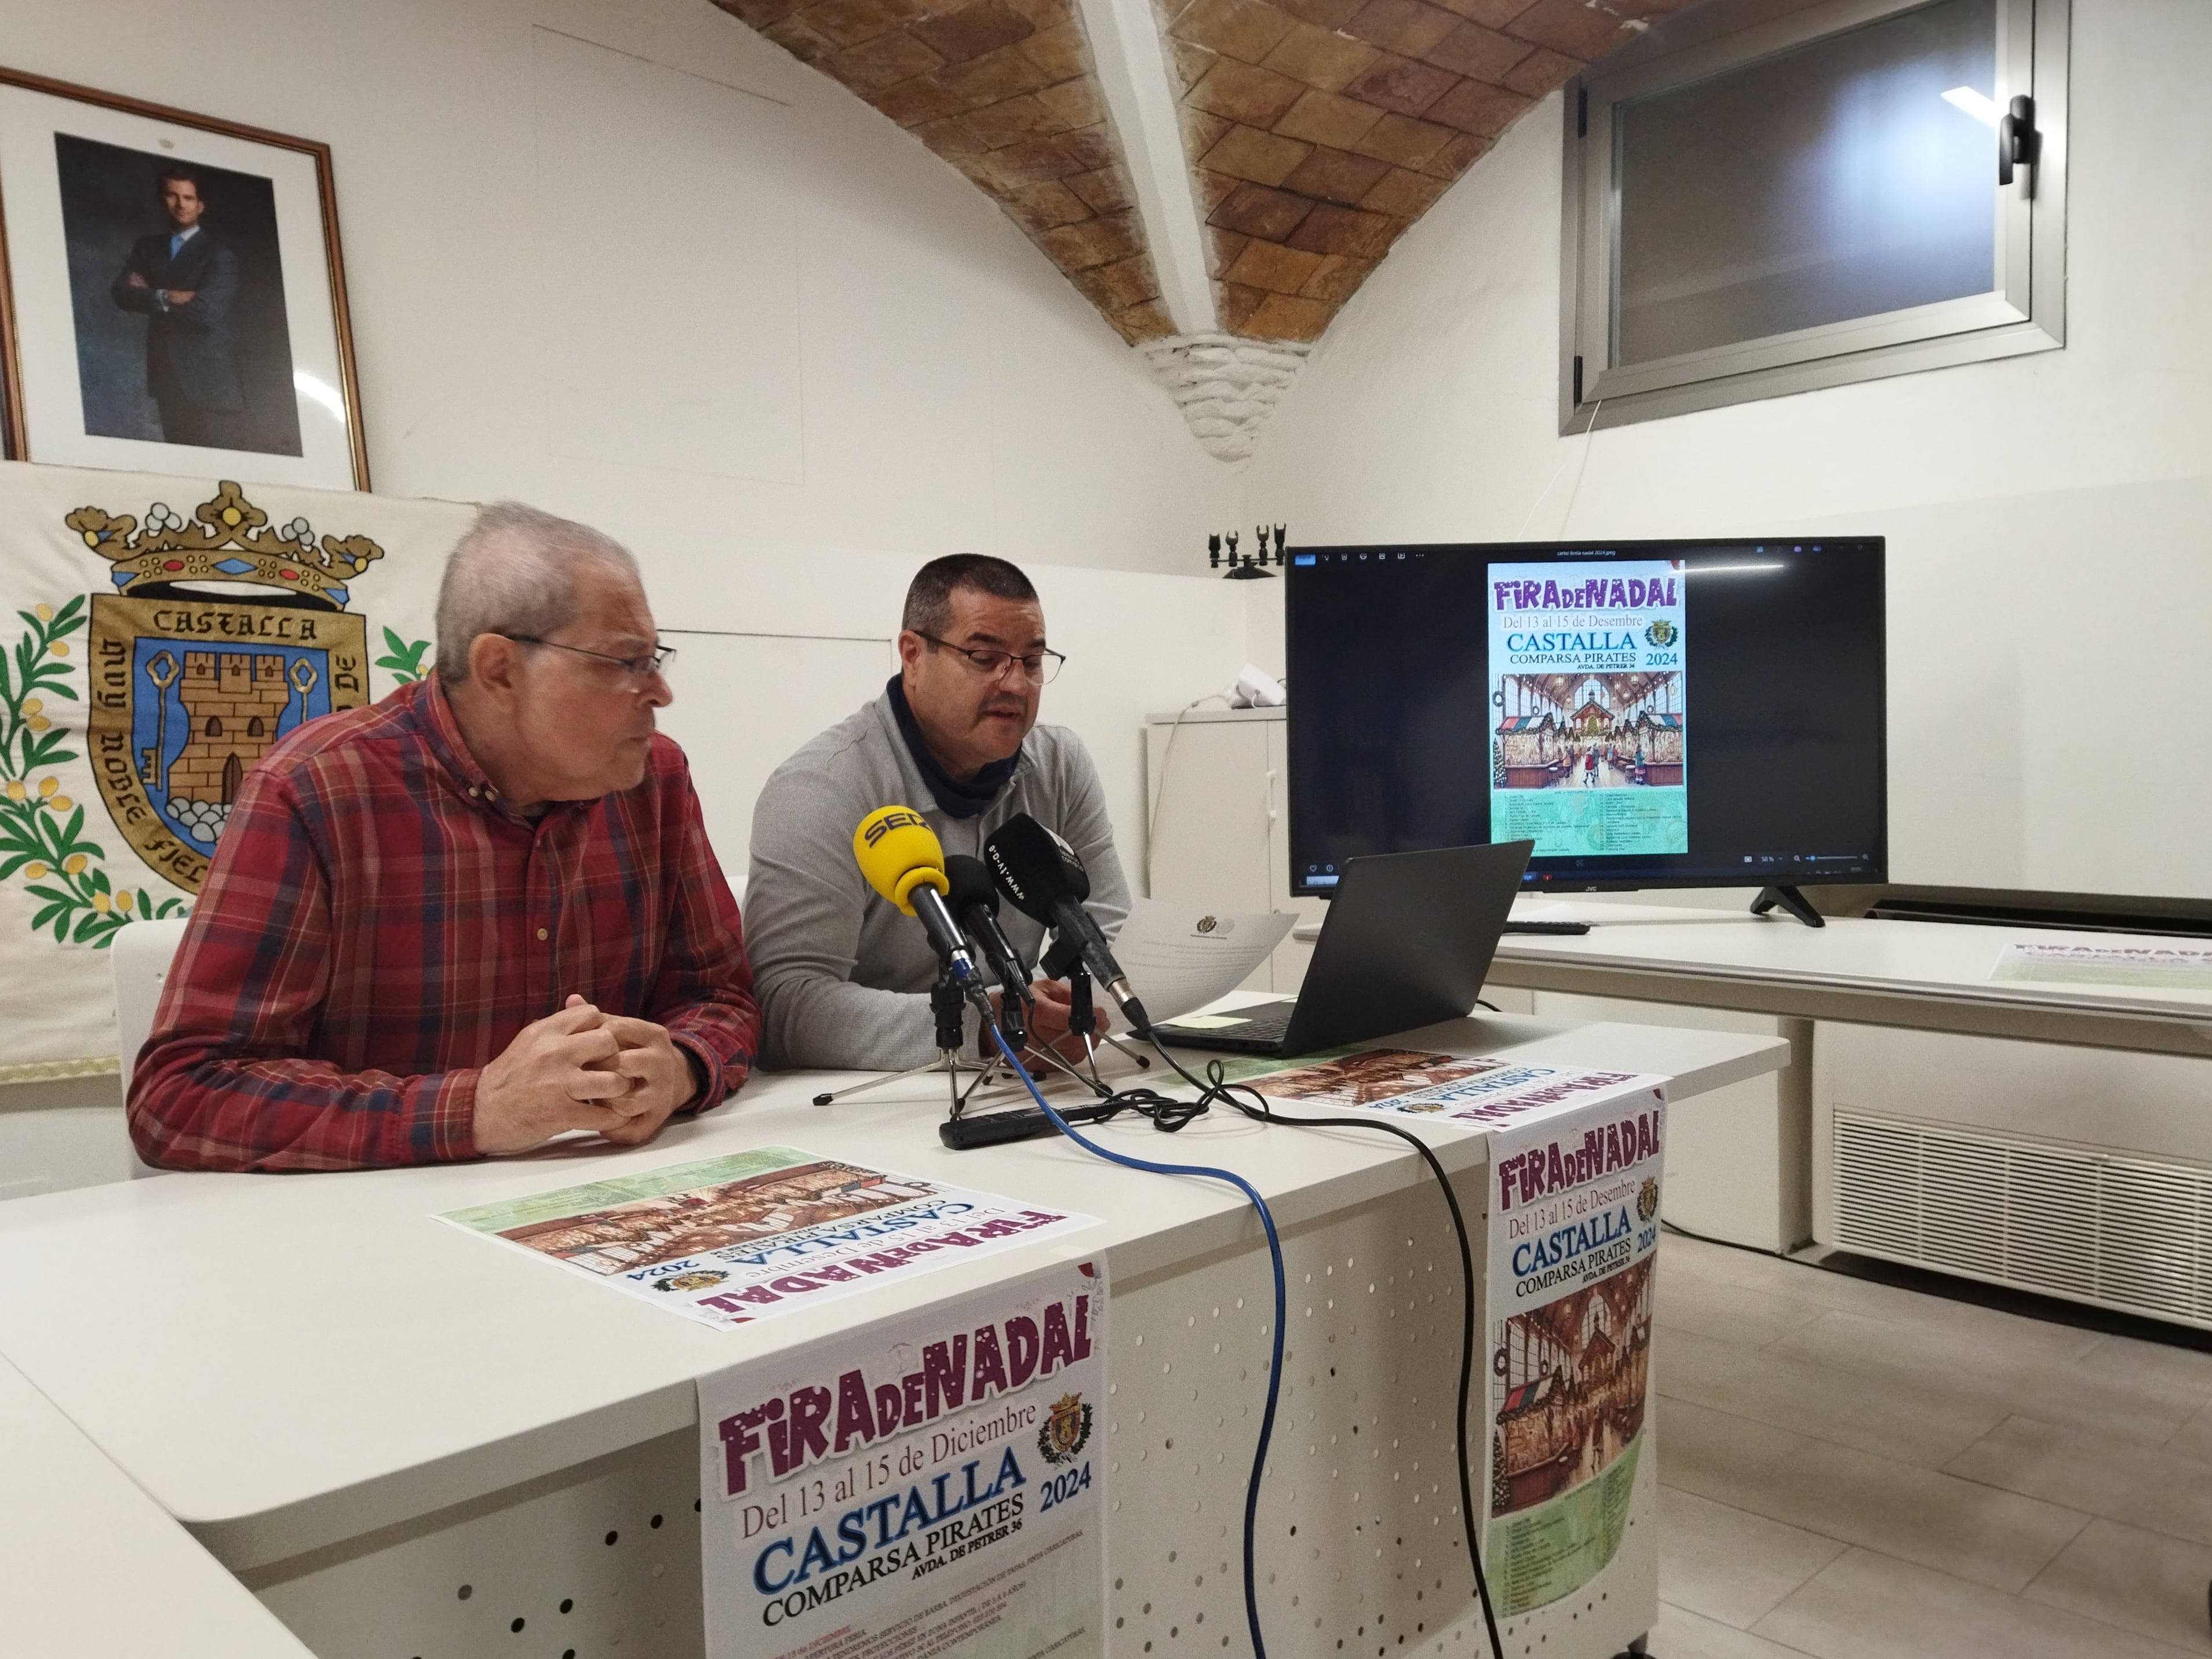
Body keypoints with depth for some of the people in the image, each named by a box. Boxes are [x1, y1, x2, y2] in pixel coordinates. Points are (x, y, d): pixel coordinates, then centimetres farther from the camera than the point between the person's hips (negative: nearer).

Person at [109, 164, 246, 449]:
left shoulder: (218, 252, -2)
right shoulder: (147, 247, 15)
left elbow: (208, 310, -15)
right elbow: (122, 293, 2)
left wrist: (151, 297, -3)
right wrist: (168, 297, -13)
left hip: (210, 377, -5)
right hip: (167, 375, 5)